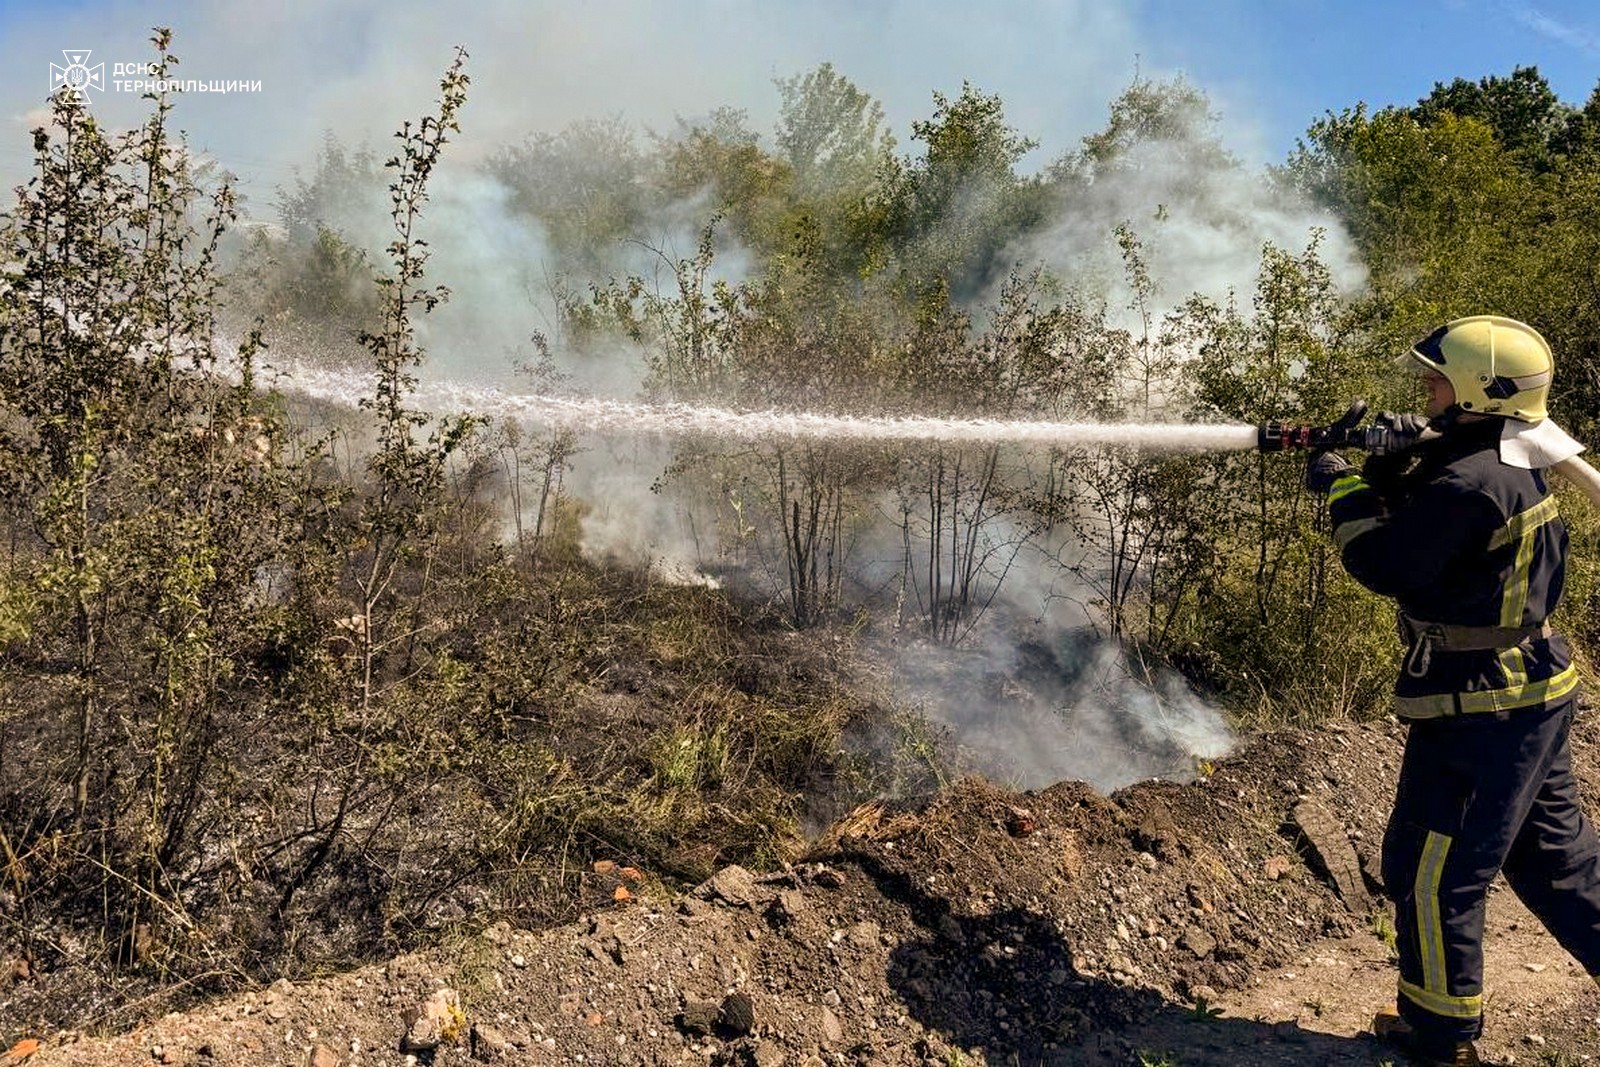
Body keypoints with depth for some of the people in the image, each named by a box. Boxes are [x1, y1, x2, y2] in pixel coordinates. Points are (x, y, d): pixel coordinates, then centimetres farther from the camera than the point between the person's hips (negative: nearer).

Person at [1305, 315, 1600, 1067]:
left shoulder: (1472, 483, -25)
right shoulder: (1511, 464, 7)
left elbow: (1384, 564, -19)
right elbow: (1420, 531, 15)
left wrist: (1341, 487, -6)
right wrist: (1398, 467, 0)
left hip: (1478, 710, -10)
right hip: (1531, 694, 10)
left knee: (1431, 873, 5)